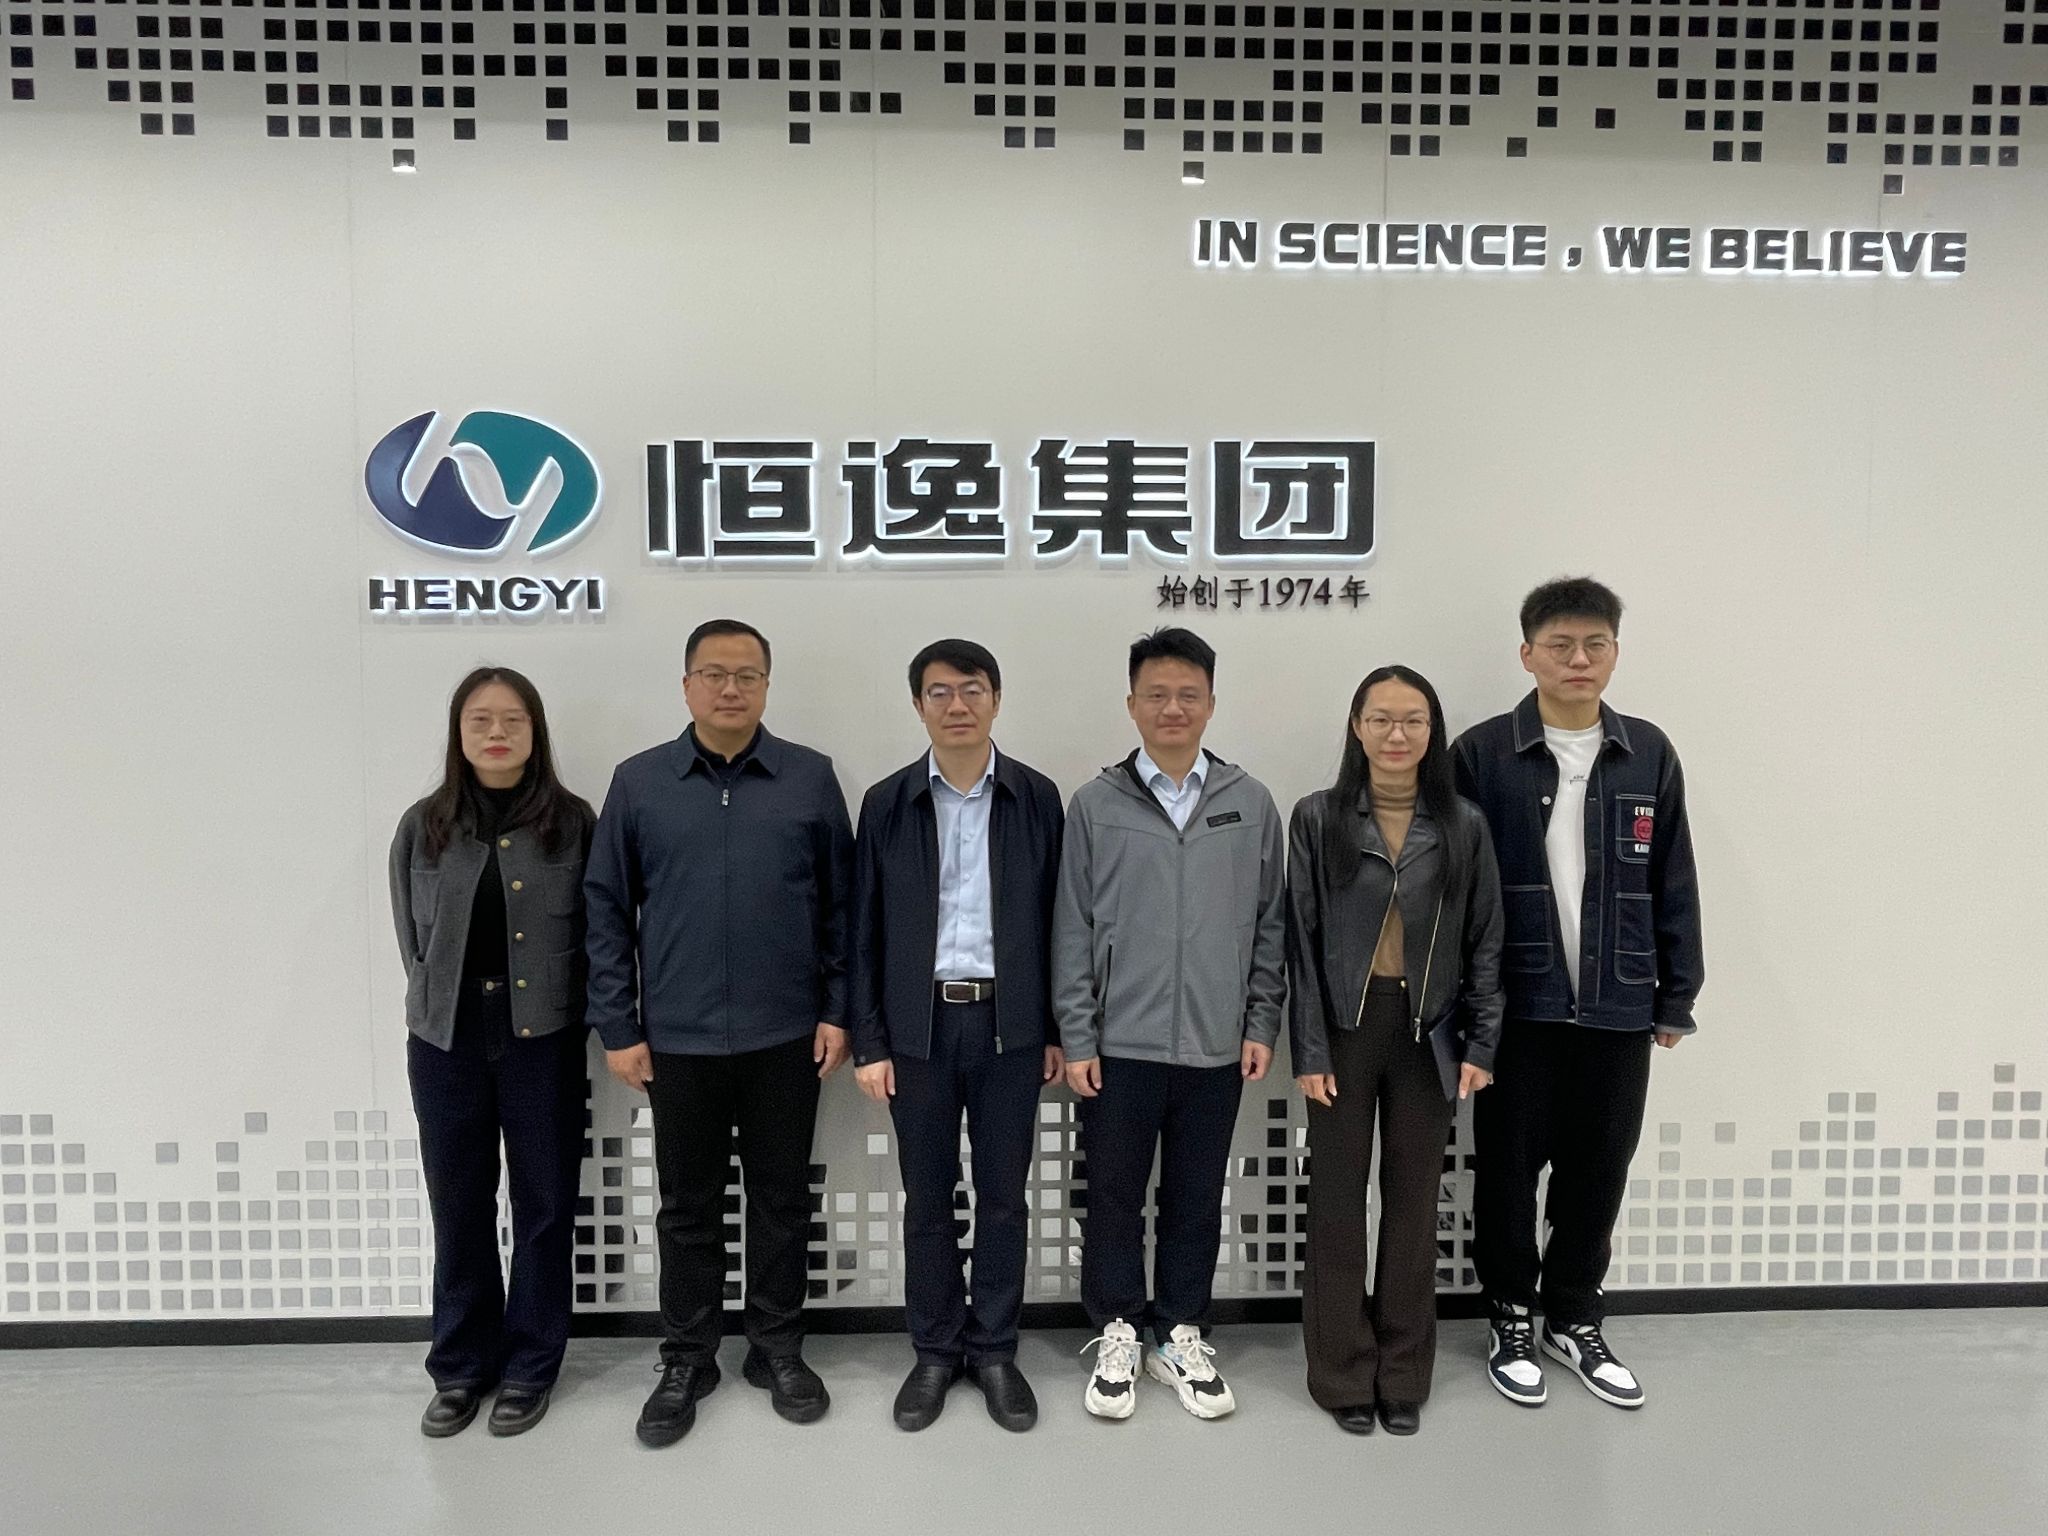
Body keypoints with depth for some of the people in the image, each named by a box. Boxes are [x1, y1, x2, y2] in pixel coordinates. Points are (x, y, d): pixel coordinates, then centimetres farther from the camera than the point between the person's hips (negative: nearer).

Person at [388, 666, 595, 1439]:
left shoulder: (572, 823, -3)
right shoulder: (423, 826, 2)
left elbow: (595, 932, 1)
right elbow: (412, 937, 9)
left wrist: (555, 1004, -1)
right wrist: (443, 1002, 7)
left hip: (543, 1042, -1)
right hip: (446, 1043, 2)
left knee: (544, 1209, 8)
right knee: (459, 1212, 11)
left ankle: (529, 1367, 25)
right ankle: (460, 1368, 28)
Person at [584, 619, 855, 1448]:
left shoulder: (811, 778, -1)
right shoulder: (638, 782, -1)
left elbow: (841, 902, 3)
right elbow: (608, 911, 2)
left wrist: (838, 1009, -1)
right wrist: (617, 1027, -1)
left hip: (785, 1037, 0)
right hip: (676, 1039, 0)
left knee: (782, 1200, 12)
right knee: (687, 1207, 12)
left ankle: (778, 1349, 29)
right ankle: (686, 1360, 28)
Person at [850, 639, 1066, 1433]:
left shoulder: (1037, 798, 0)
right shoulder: (887, 803, 0)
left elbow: (1054, 919, 3)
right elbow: (865, 931, 1)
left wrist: (1056, 1029, 1)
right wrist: (869, 1041, -3)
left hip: (1010, 1024, 0)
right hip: (920, 1026, 0)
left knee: (1002, 1196, 10)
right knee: (927, 1199, 10)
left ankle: (995, 1351, 26)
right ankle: (935, 1350, 27)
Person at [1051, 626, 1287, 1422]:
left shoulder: (1251, 803, 2)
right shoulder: (1097, 803, -2)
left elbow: (1272, 922, 6)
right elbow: (1073, 928, -1)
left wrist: (1262, 1024, 2)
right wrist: (1076, 1037, -3)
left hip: (1217, 1047, 1)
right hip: (1119, 1045, -1)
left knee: (1196, 1200, 13)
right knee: (1114, 1196, 10)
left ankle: (1179, 1334, 30)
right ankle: (1117, 1333, 28)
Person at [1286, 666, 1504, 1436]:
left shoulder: (1463, 826, 1)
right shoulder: (1318, 818, -4)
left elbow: (1485, 942, 4)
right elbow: (1301, 939, -4)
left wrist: (1481, 1044, -1)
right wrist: (1309, 1048, -8)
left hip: (1427, 1033, 2)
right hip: (1346, 1027, -1)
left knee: (1413, 1201, 10)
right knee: (1338, 1200, 6)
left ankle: (1404, 1376, 25)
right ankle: (1343, 1374, 21)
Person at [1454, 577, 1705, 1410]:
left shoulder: (1648, 754, 3)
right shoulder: (1483, 753, -6)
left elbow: (1673, 884, 7)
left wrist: (1677, 996, 7)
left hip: (1618, 1005, 3)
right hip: (1516, 1004, -2)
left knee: (1597, 1171, 13)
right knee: (1509, 1169, 9)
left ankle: (1575, 1320, 33)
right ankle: (1511, 1320, 29)